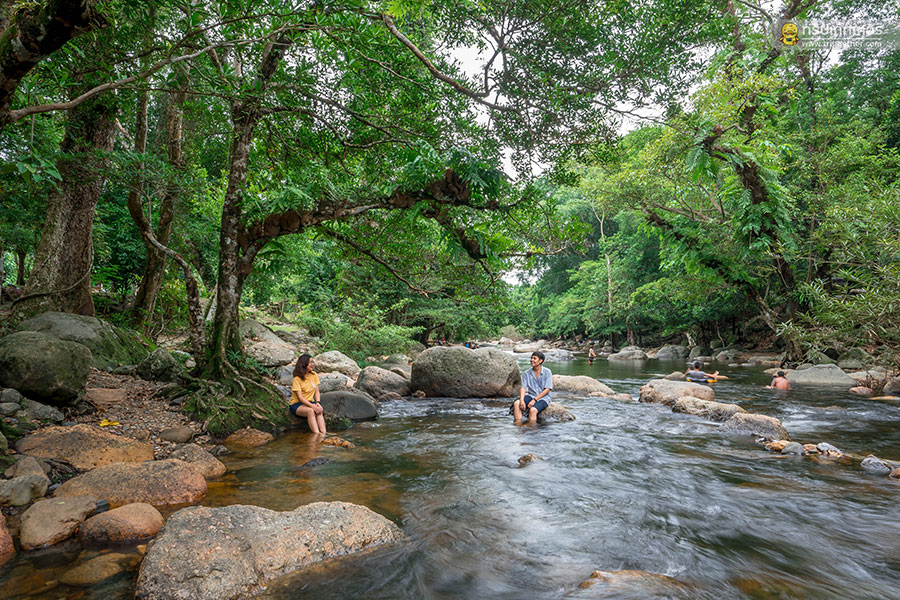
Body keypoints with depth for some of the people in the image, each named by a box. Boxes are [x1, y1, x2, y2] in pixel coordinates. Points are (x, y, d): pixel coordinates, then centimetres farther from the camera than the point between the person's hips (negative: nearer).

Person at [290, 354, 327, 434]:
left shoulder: (314, 375, 6)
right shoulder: (297, 379, -11)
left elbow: (317, 392, 7)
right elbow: (300, 397, -16)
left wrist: (317, 403, -13)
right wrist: (312, 406, -27)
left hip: (310, 402, 4)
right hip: (297, 404, -4)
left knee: (320, 411, -29)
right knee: (310, 411, -35)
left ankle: (324, 434, -42)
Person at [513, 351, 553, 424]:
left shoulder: (547, 372, -5)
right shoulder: (526, 373, 5)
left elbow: (547, 389, -10)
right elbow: (523, 388, -3)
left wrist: (534, 400, -18)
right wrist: (522, 400, -22)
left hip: (543, 398, -4)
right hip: (530, 396, 4)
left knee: (533, 410, -34)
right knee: (516, 403, -25)